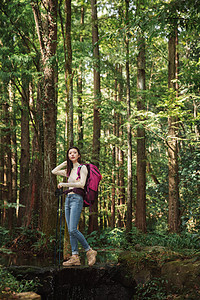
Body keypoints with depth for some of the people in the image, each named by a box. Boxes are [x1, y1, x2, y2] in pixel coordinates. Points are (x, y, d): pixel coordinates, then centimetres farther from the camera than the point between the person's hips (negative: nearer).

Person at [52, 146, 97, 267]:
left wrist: (64, 184, -15)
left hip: (77, 199, -8)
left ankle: (90, 251, -5)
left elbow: (81, 184, -16)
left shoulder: (82, 168, -2)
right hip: (68, 199, 8)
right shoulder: (69, 170, 19)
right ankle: (75, 257, 3)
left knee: (73, 230, -17)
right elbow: (54, 171, 26)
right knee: (70, 231, 2)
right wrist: (65, 163, 19)